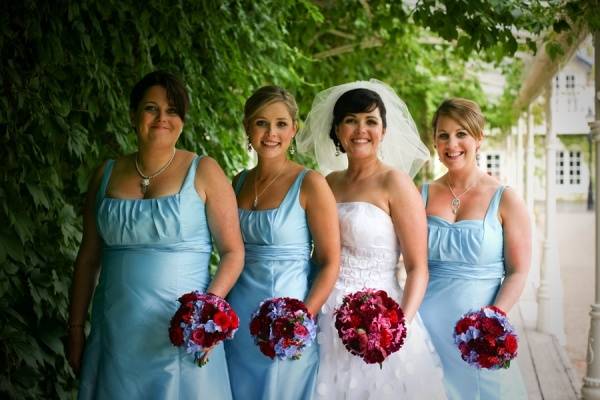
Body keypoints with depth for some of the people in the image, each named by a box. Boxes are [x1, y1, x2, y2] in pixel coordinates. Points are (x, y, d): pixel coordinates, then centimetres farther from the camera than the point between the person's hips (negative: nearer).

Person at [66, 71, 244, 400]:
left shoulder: (203, 172, -2)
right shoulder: (107, 175, 8)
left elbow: (233, 252, -4)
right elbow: (88, 258, 12)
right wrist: (75, 331, 11)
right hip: (115, 334, 3)